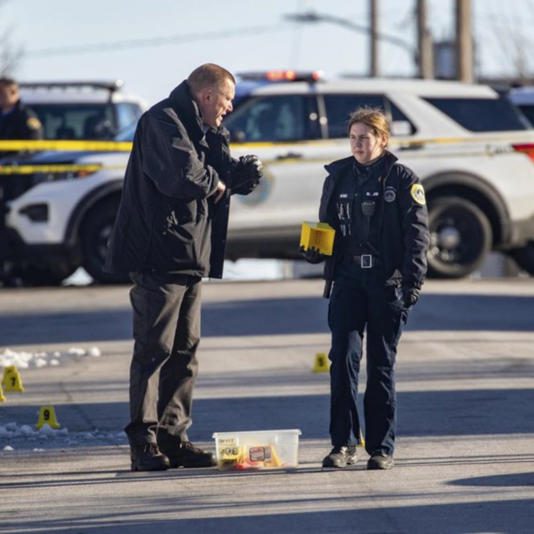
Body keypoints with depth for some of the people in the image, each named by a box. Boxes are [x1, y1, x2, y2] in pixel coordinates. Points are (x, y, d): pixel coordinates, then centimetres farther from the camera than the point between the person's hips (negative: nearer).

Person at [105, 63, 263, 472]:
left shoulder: (200, 129, 21)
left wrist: (241, 173, -6)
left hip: (190, 256, 10)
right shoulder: (163, 122, -11)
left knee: (185, 349, 10)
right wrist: (217, 182, -8)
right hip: (159, 256, -10)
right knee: (154, 348, -9)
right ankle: (144, 441, -8)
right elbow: (183, 175, -26)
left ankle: (173, 435, 14)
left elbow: (221, 175, 16)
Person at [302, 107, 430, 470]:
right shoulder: (338, 176, 11)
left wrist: (413, 281, -13)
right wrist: (316, 249, -2)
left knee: (381, 364, 3)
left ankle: (381, 447, 9)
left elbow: (417, 233, -4)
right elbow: (327, 224, 20)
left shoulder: (402, 180, -1)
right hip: (347, 280, 3)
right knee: (343, 357, -7)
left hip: (387, 283, -3)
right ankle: (344, 443, -4)